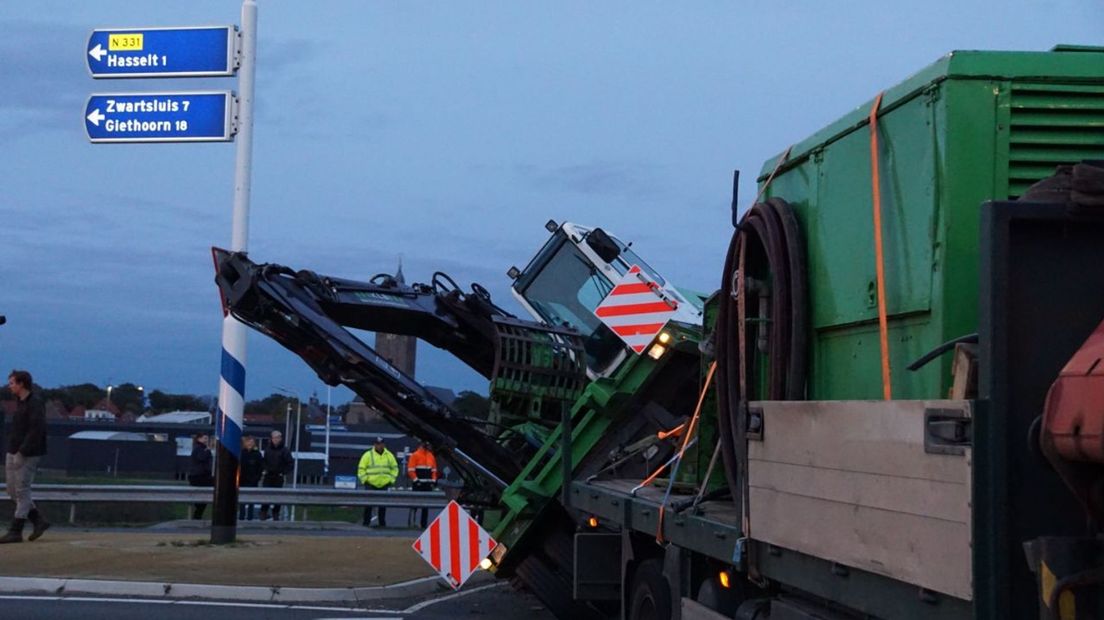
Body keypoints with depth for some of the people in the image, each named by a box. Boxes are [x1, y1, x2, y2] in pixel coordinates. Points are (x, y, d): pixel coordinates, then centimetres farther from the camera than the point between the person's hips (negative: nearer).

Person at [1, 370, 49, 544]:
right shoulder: (20, 402, 15)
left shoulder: (35, 403, -14)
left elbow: (36, 430, -21)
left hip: (27, 455, -10)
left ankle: (16, 531, -1)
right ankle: (39, 522, 15)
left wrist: (22, 453, -23)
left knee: (22, 491, -5)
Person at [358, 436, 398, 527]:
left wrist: (391, 479, 6)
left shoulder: (389, 455, 8)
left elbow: (394, 468, 16)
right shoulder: (368, 455, -1)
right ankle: (366, 522, 0)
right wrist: (364, 480, -7)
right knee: (368, 504, -6)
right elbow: (361, 469, 0)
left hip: (384, 485, 3)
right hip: (371, 484, -3)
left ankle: (382, 523, 14)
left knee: (383, 505, 6)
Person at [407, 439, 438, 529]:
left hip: (428, 484, 6)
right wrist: (415, 480, -15)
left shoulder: (431, 456, 13)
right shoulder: (415, 455, -6)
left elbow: (434, 470, 18)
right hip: (418, 484, -6)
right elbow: (410, 469, -10)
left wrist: (434, 480, 8)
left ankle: (424, 523, 12)